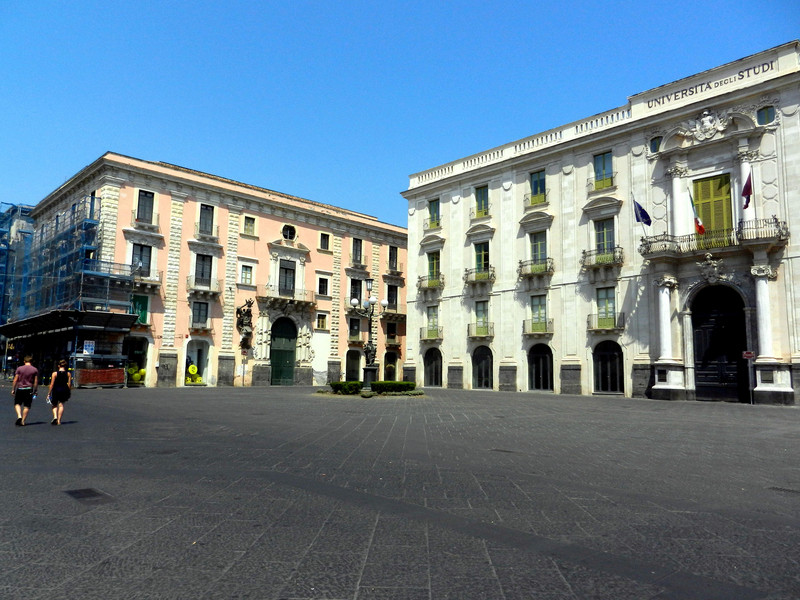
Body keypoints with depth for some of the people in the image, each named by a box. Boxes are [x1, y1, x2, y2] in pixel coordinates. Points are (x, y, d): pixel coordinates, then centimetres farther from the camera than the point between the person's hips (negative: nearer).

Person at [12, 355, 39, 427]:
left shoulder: (19, 368, 0)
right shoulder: (35, 370, 1)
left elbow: (15, 380, -1)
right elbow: (36, 382, 2)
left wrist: (13, 390, 7)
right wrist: (35, 391, 10)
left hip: (20, 389, 0)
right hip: (29, 389, 0)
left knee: (17, 403, 13)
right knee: (27, 406, 6)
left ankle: (19, 416, -8)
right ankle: (23, 421, 6)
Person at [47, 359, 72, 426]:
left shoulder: (55, 373, -6)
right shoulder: (68, 374, -1)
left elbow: (52, 384, -5)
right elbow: (69, 384, 0)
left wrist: (49, 393, 3)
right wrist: (69, 392, 11)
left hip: (56, 390, -1)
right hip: (64, 390, 2)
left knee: (54, 405, 14)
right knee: (61, 405, 8)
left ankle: (55, 417, -7)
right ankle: (59, 420, 5)